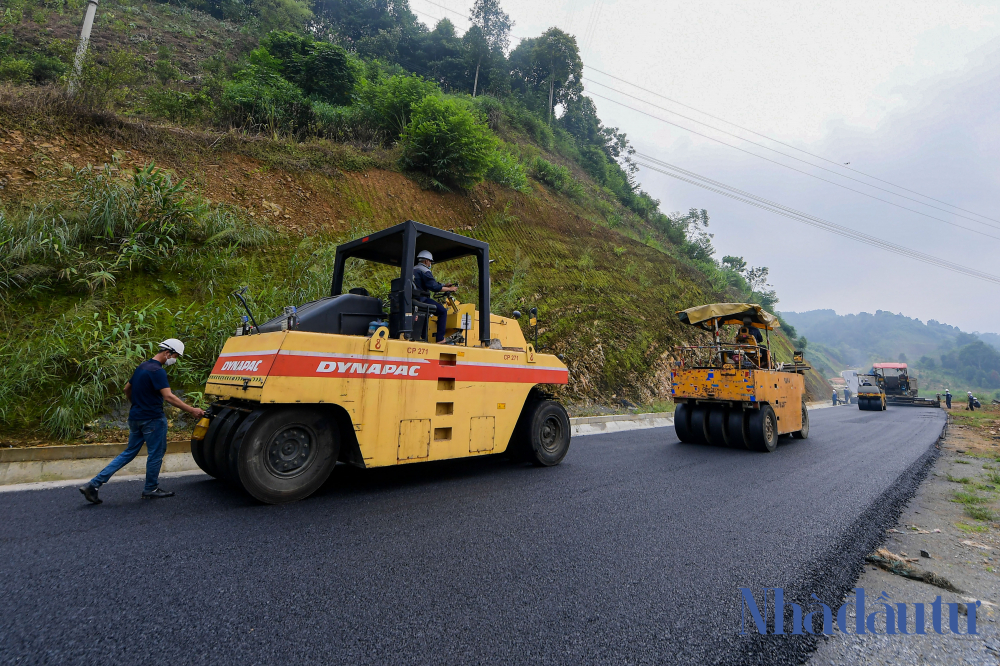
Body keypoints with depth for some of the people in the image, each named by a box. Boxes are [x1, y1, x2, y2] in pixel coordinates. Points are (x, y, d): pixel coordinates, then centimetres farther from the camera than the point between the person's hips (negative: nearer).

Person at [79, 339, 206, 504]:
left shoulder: (142, 366, 11)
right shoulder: (157, 371, -19)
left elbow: (127, 389, 22)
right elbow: (168, 396, -29)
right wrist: (191, 410, -31)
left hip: (135, 417, 9)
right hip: (152, 419, -9)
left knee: (129, 452, 17)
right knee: (155, 454, 6)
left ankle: (94, 484, 12)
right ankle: (151, 490, 18)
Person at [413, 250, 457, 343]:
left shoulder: (413, 269, 22)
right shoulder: (424, 271, -9)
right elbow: (434, 286, -17)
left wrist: (444, 286, 24)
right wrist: (449, 289, -6)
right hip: (421, 299, -10)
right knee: (442, 311, -10)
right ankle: (440, 338, -15)